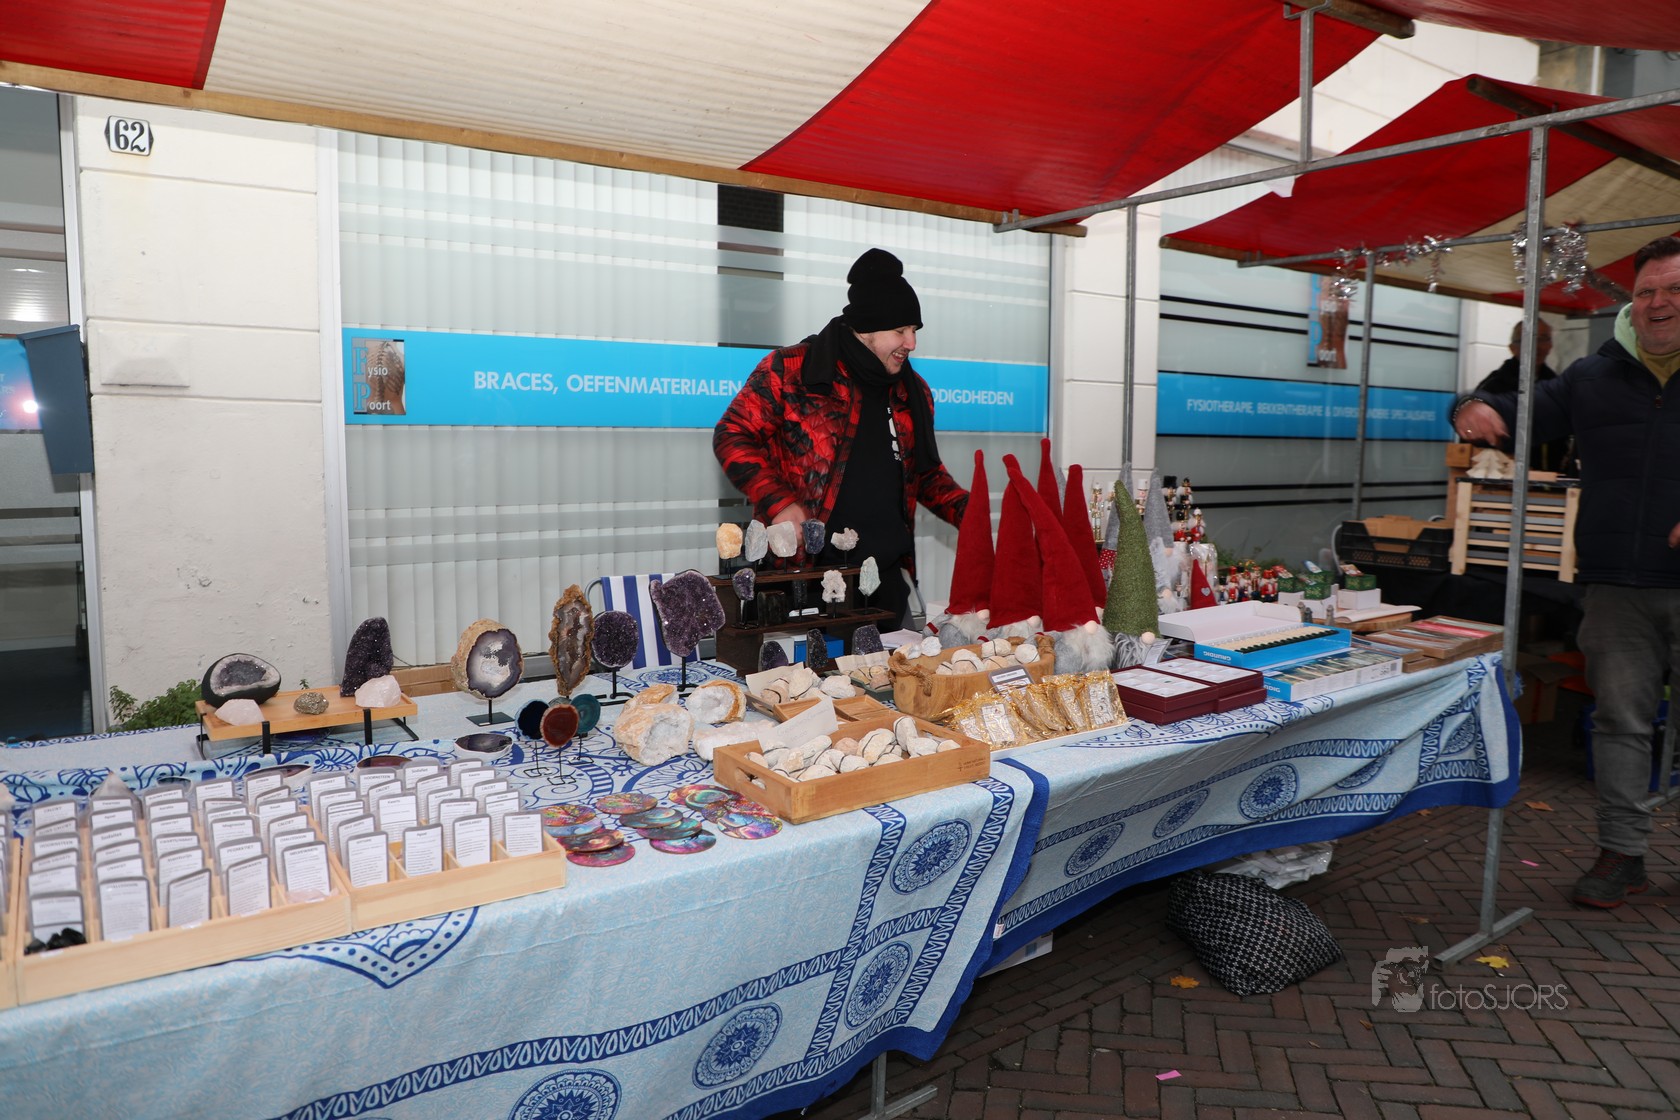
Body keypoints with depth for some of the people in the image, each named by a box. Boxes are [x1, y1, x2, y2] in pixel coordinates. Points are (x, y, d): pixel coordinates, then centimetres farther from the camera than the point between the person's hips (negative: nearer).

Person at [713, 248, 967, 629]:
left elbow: (926, 473, 23)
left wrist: (967, 511, 5)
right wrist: (778, 504, -16)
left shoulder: (913, 391, 14)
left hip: (886, 576, 5)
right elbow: (733, 436, -4)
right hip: (804, 571, -5)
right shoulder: (789, 370, -4)